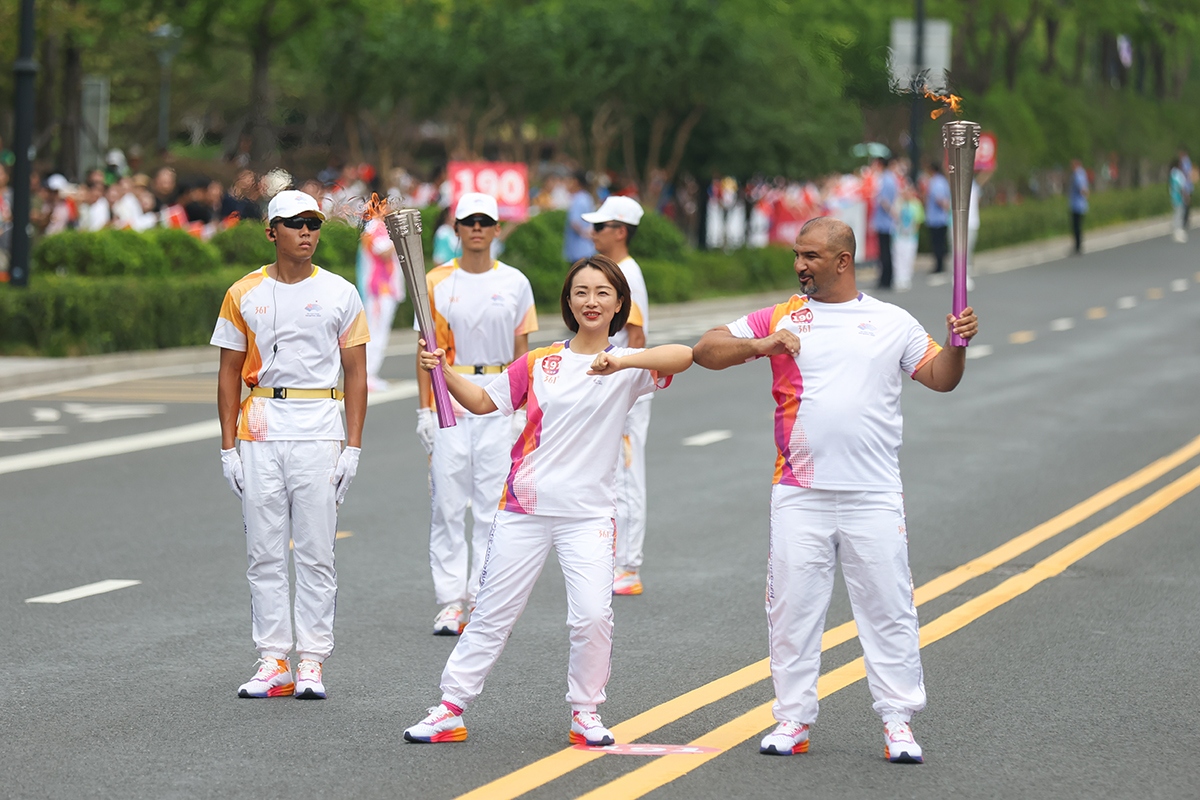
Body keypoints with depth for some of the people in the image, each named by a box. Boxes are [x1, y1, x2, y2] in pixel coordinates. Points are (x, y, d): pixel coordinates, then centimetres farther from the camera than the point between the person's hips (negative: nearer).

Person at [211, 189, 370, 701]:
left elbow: (356, 374, 5)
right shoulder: (244, 295, 5)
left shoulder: (340, 294, 3)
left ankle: (312, 662, 6)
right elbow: (230, 374, 8)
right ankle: (272, 661, 10)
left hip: (319, 433, -1)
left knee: (316, 554, 0)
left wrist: (353, 447, -2)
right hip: (259, 434, 1)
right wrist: (228, 448, 2)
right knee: (264, 553, 4)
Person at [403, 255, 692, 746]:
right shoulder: (540, 363, 8)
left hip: (588, 515, -2)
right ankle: (451, 709, 11)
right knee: (493, 614, 5)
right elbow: (484, 401, 13)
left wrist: (622, 361, -34)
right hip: (524, 509, 2)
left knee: (593, 616, -13)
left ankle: (585, 713, 6)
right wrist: (444, 372, -4)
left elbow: (684, 355, -20)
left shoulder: (628, 367, -2)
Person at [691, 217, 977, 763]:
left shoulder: (893, 323, 8)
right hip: (800, 494, 1)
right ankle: (793, 718, 13)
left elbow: (940, 378, 11)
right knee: (792, 606, 4)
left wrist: (958, 343, -9)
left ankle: (898, 721, 7)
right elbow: (706, 350, 2)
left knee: (888, 609, 1)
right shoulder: (781, 318, 6)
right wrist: (760, 346, -15)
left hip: (874, 497, -1)